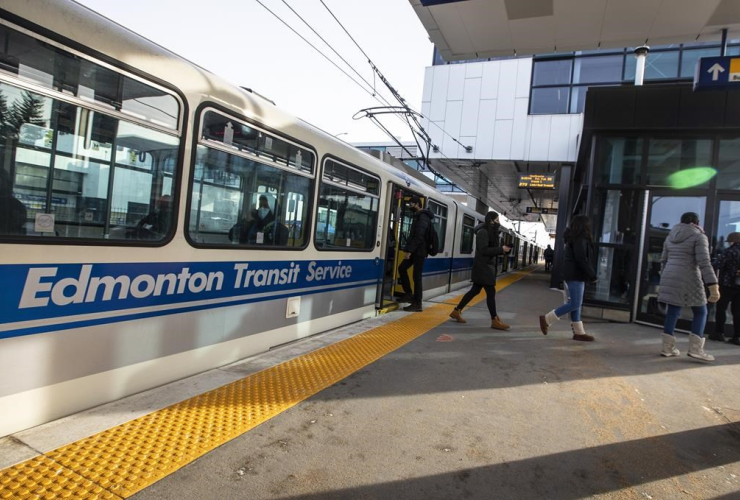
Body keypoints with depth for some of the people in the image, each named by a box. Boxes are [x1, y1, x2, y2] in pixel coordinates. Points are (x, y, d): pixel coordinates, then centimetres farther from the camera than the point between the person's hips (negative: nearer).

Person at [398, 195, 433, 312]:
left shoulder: (423, 217, -15)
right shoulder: (418, 216, 18)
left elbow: (419, 236, -24)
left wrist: (409, 250, -24)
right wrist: (407, 249, 12)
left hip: (419, 251, -10)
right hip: (415, 251, 10)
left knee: (416, 276, -7)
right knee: (402, 268, 12)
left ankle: (417, 304, -1)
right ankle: (409, 294, 19)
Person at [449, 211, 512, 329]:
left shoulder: (490, 232, 15)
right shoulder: (483, 232, -15)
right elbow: (484, 250, -23)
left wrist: (503, 249, 2)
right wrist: (501, 250, -22)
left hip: (487, 266, 10)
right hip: (482, 266, -10)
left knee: (475, 290, 13)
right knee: (491, 292, -6)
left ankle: (456, 311, 20)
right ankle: (495, 321, 2)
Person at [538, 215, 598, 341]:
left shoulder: (574, 238, 16)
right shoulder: (580, 239, -13)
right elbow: (582, 259, -21)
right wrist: (592, 275, -14)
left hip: (574, 275, 10)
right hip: (575, 275, -10)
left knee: (576, 304, 8)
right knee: (574, 304, -9)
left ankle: (579, 332, 11)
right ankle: (547, 319, -4)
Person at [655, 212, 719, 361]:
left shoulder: (671, 237, 13)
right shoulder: (699, 237, -6)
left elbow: (664, 261, 16)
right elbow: (704, 263, -16)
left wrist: (664, 282, 22)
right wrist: (713, 286, -18)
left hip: (670, 278, 6)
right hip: (688, 280, -5)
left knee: (673, 311, 9)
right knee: (700, 312, 7)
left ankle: (667, 347, 8)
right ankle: (695, 348, 0)